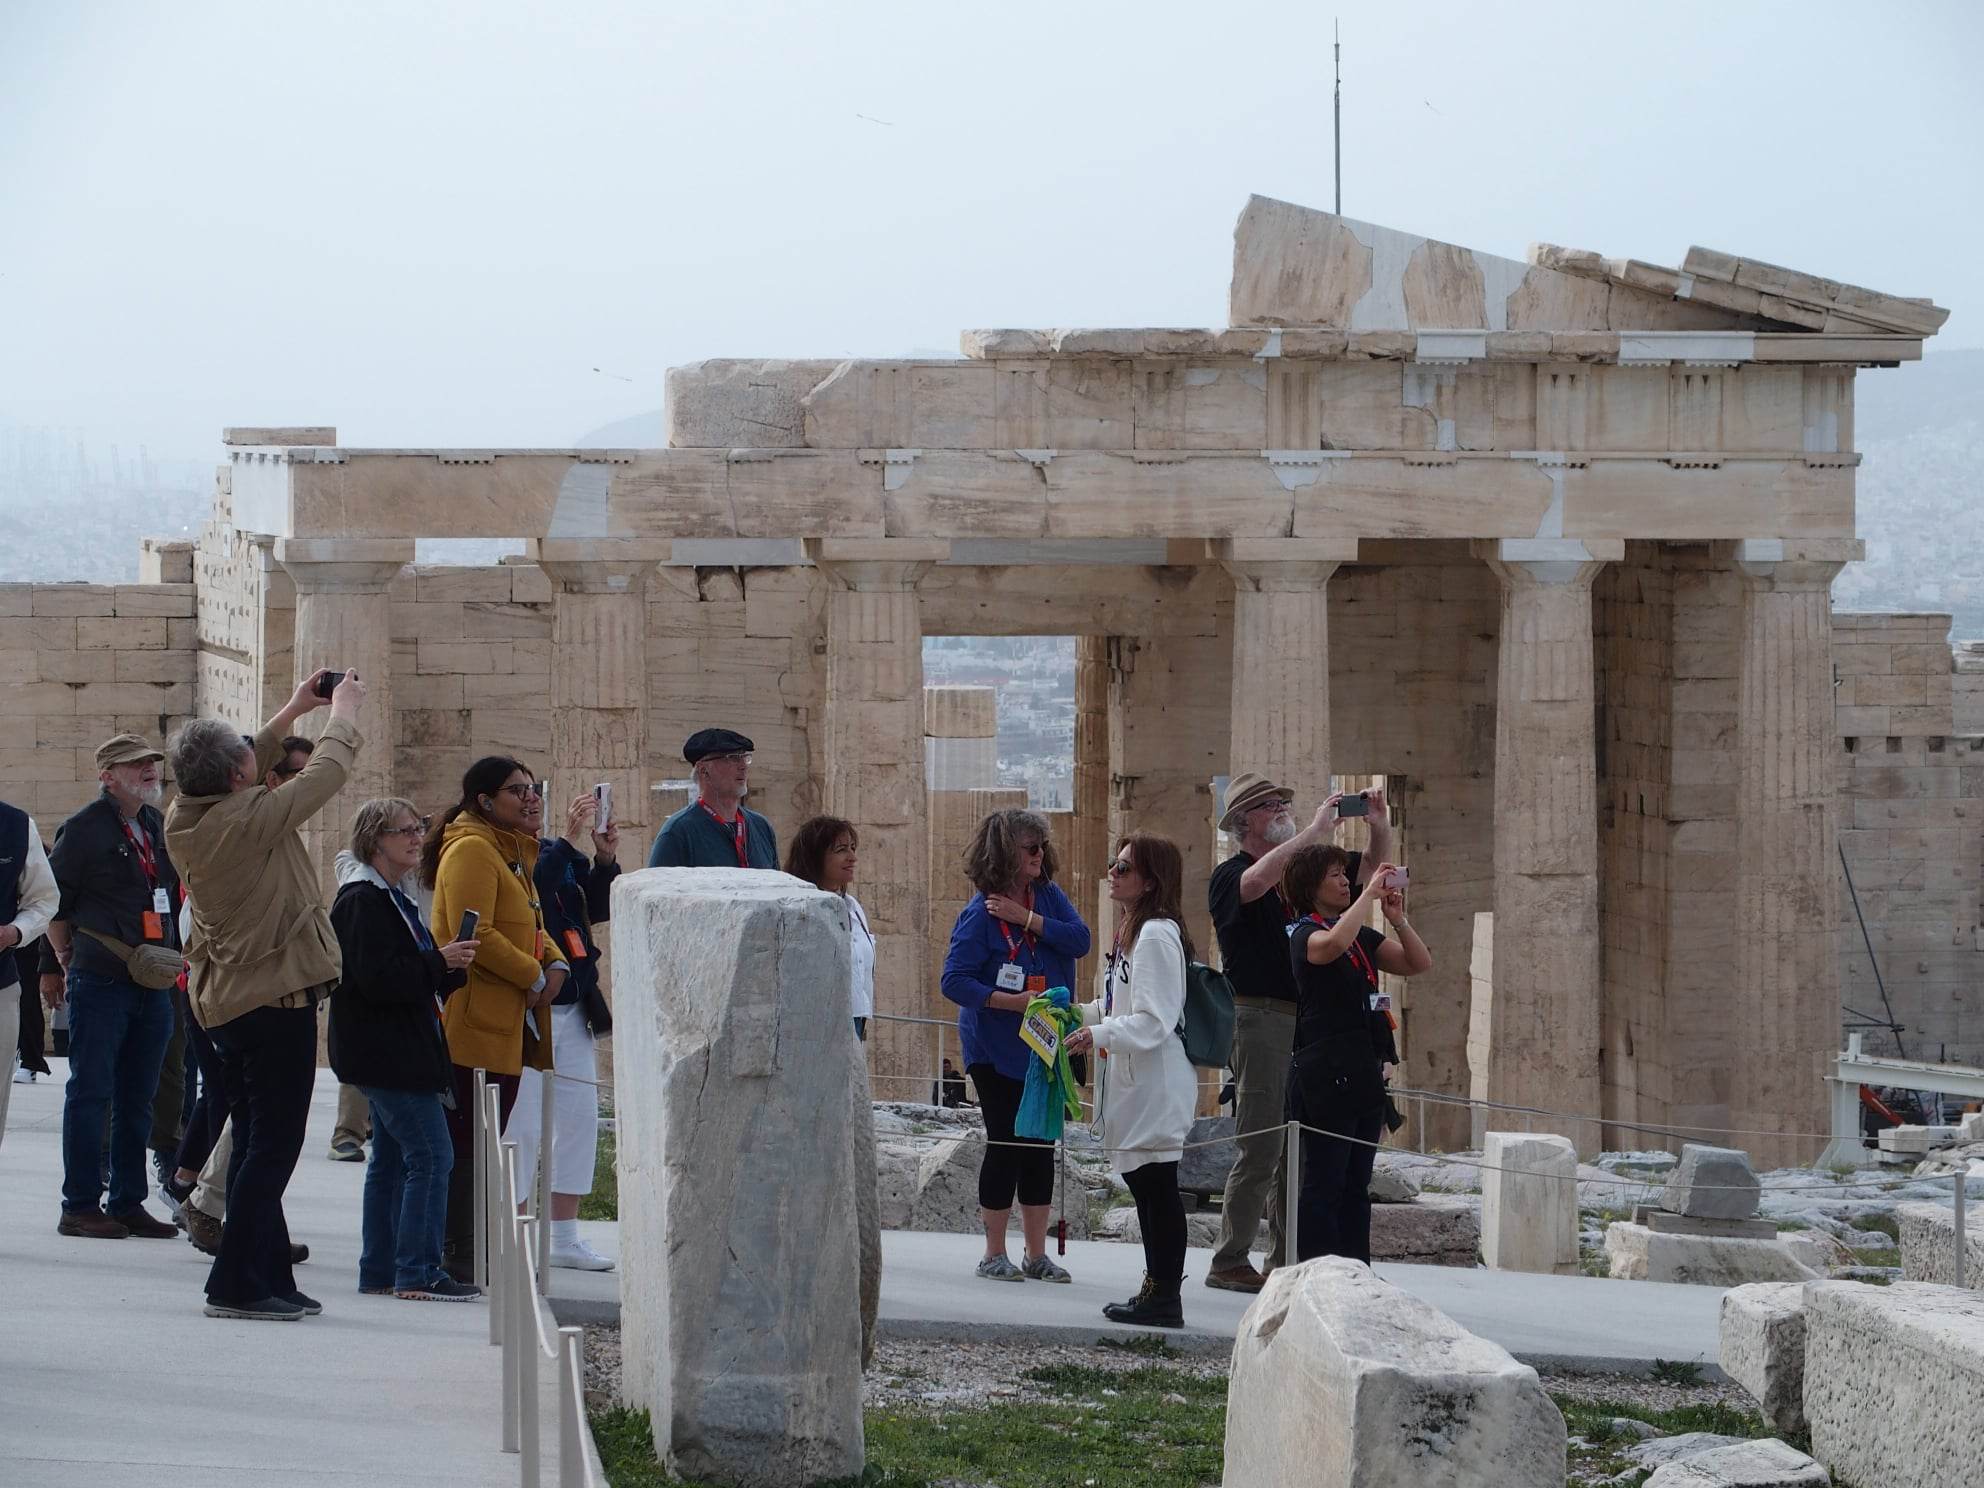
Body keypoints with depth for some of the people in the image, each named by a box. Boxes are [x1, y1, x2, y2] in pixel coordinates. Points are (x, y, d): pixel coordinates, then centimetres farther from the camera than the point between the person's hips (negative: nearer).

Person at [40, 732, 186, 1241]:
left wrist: (174, 958, 17)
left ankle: (129, 1203, 16)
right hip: (100, 983, -7)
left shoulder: (158, 827, 15)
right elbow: (53, 901, -3)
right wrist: (63, 958, -1)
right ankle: (80, 1207, 1)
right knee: (91, 1094, -3)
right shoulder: (86, 828, -7)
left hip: (153, 983, 7)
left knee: (138, 1099, 10)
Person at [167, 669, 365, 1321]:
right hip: (276, 998, -8)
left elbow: (243, 781, 21)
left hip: (221, 1000, 8)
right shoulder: (254, 818, -20)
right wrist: (344, 711, 13)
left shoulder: (183, 820, 1)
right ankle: (237, 1283, -6)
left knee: (254, 1144, 14)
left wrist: (293, 711, 28)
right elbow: (325, 772, -6)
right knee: (272, 1146, -4)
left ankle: (270, 1278, 18)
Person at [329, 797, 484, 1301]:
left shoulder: (393, 898, 18)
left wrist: (451, 966, 5)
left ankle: (380, 1270, 17)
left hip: (392, 1055, 11)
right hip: (384, 1050, -11)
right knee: (430, 1155, -13)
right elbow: (375, 977, -23)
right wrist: (439, 963, -18)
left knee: (391, 1158, 13)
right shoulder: (362, 901, -14)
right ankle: (418, 1272, -12)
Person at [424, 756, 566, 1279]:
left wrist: (556, 964, 4)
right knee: (467, 1142, -8)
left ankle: (478, 1251, 18)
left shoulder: (514, 852, 20)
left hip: (506, 1022, 10)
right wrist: (534, 978, -15)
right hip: (473, 1018, -10)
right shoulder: (472, 850, -13)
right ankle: (458, 1258, -7)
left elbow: (529, 927, 25)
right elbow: (474, 934, -22)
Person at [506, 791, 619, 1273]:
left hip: (573, 1006, 8)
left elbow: (597, 908, 13)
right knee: (521, 1124, -5)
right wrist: (568, 842, -29)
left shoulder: (557, 854, 13)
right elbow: (526, 894, -28)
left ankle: (565, 1237, 17)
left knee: (579, 1117, 9)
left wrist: (605, 861, -2)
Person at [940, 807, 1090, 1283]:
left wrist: (1027, 918, -17)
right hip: (997, 1049, -5)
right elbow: (955, 981, -16)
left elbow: (1080, 940, -10)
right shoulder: (980, 913, -13)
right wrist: (1012, 1002, -23)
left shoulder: (1047, 896, 4)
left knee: (1041, 1145, 8)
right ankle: (994, 1254, 8)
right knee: (1006, 1142, -3)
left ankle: (1036, 1253, 16)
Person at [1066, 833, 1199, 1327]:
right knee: (1144, 1183, 13)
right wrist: (1081, 1014, 14)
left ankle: (1165, 1298, -4)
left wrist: (1100, 1034, -26)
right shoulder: (1133, 931, 17)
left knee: (1156, 1187, -7)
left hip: (1155, 1083, -11)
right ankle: (1158, 1288, 20)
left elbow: (1153, 1020, -21)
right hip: (1134, 1083, 11)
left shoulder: (1158, 936, -16)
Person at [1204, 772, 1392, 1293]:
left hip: (1309, 1020, 7)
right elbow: (1254, 883, -28)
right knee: (1261, 1148, -8)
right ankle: (1228, 1263, -2)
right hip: (1260, 1019, -7)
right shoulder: (1230, 875, -4)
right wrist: (1315, 830, -26)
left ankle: (1286, 1263, 13)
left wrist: (1379, 825, 2)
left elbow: (1372, 866, 23)